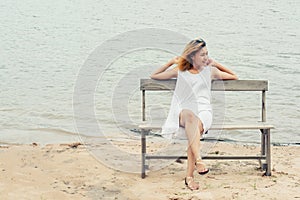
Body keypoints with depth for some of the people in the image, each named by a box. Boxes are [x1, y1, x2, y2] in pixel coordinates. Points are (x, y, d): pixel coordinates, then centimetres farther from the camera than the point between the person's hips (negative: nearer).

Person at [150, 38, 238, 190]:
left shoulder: (210, 71, 21)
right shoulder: (180, 71, 18)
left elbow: (234, 77, 29)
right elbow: (154, 76, 24)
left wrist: (216, 65, 21)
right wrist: (172, 62, 16)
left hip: (204, 111, 0)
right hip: (184, 112, 0)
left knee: (195, 125, -37)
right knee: (190, 115, -40)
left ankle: (189, 176, -40)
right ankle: (198, 160, -54)